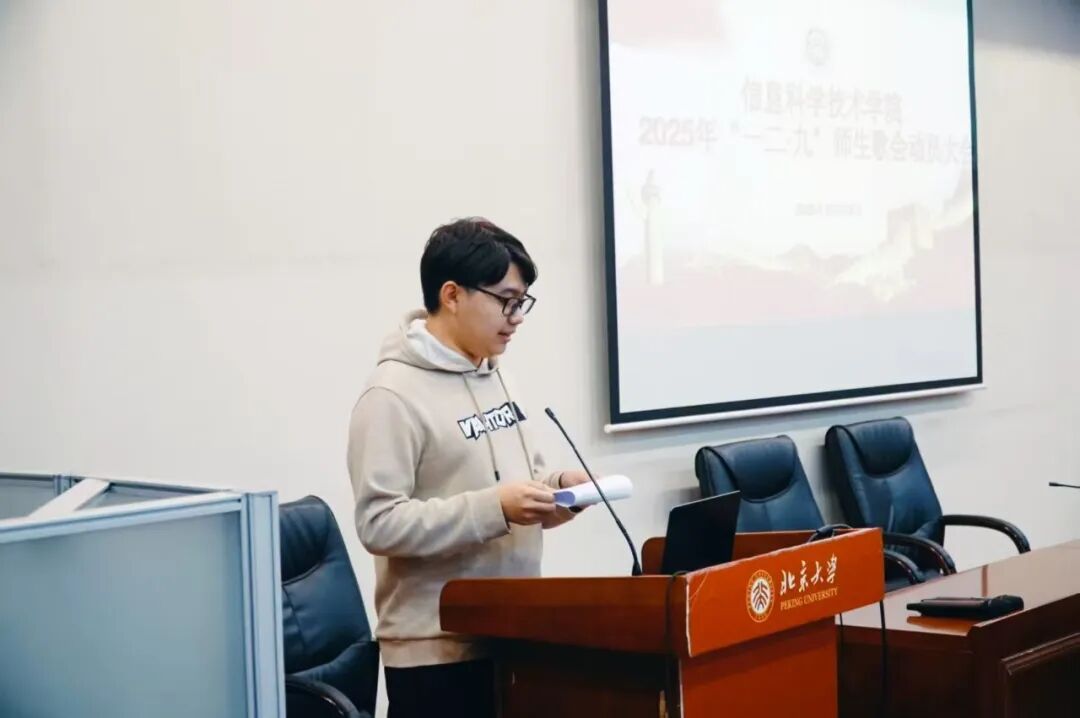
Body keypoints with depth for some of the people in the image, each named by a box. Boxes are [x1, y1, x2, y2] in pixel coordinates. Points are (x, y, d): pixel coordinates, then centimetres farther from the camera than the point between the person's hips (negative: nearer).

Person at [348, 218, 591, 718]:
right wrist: (494, 509, -26)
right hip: (436, 651, -8)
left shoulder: (495, 376, 11)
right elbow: (379, 522, -21)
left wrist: (556, 487, -1)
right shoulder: (394, 395, -15)